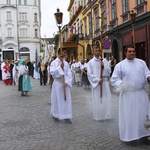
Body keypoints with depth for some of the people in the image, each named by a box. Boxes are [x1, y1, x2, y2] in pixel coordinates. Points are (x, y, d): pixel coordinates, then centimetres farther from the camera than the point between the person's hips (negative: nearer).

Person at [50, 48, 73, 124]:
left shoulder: (66, 63, 5)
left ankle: (66, 117, 8)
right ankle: (55, 115, 24)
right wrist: (60, 67, -20)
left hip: (65, 84, 4)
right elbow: (52, 72, -18)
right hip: (57, 83, -3)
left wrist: (66, 82, -10)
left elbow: (69, 74, 2)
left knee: (67, 100, 2)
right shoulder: (54, 62, -6)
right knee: (57, 100, 6)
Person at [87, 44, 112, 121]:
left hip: (105, 82, 2)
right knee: (97, 100, 2)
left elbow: (109, 71, 4)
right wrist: (98, 79, -12)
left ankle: (106, 115, 13)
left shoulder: (104, 61, 7)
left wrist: (104, 66, -12)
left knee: (106, 99, 3)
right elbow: (89, 74, -5)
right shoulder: (90, 62, 0)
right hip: (96, 82, -2)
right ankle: (98, 116, 12)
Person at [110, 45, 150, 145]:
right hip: (127, 94, -3)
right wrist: (122, 85, -21)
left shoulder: (141, 63, 8)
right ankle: (130, 136, 17)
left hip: (141, 93, 3)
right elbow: (114, 80, -2)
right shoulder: (120, 65, -1)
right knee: (128, 115, 2)